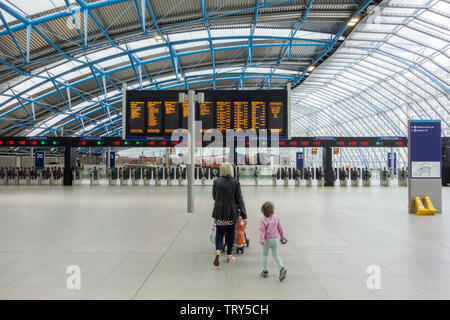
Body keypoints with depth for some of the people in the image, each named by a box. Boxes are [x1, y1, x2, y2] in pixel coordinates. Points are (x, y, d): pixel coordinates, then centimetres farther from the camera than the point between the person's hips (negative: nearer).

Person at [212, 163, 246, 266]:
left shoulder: (216, 181, -4)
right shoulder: (236, 183, -8)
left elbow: (214, 196, 8)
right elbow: (239, 199, -5)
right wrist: (243, 213, 1)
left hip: (219, 211, 1)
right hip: (232, 211, -1)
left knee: (219, 232, 9)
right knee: (230, 233, 13)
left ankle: (218, 250, -15)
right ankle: (229, 256, 21)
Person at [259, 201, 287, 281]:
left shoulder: (263, 220, -13)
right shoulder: (276, 218, -2)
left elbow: (262, 231, -20)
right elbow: (280, 228, 6)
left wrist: (261, 240, -24)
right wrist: (282, 237, 18)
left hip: (267, 239, -3)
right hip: (275, 238, 3)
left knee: (265, 254, 16)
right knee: (276, 255, 8)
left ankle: (265, 271, 22)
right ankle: (282, 268, -13)